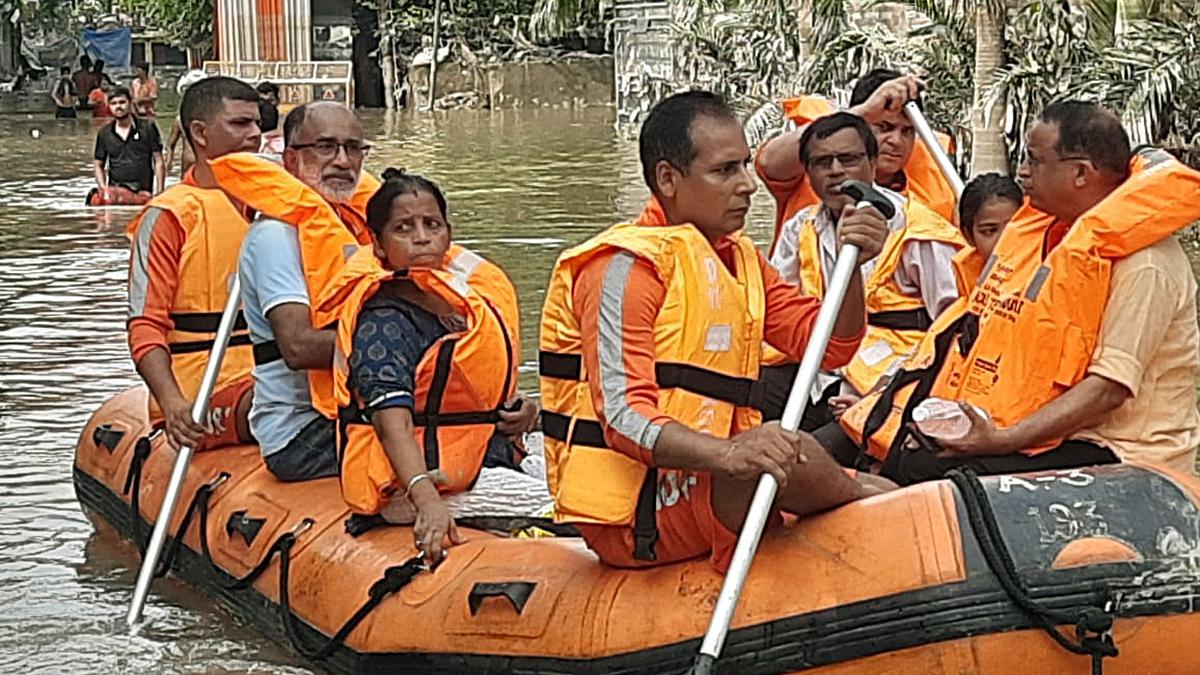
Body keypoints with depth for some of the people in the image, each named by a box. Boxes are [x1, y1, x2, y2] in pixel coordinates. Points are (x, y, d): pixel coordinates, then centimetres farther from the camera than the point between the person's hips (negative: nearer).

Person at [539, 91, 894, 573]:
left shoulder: (739, 259, 17)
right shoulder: (628, 265, -13)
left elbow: (829, 346, 11)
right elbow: (623, 414, -23)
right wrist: (726, 453, -39)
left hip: (703, 487, 9)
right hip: (633, 513, -9)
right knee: (788, 455, -27)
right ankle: (868, 500, -2)